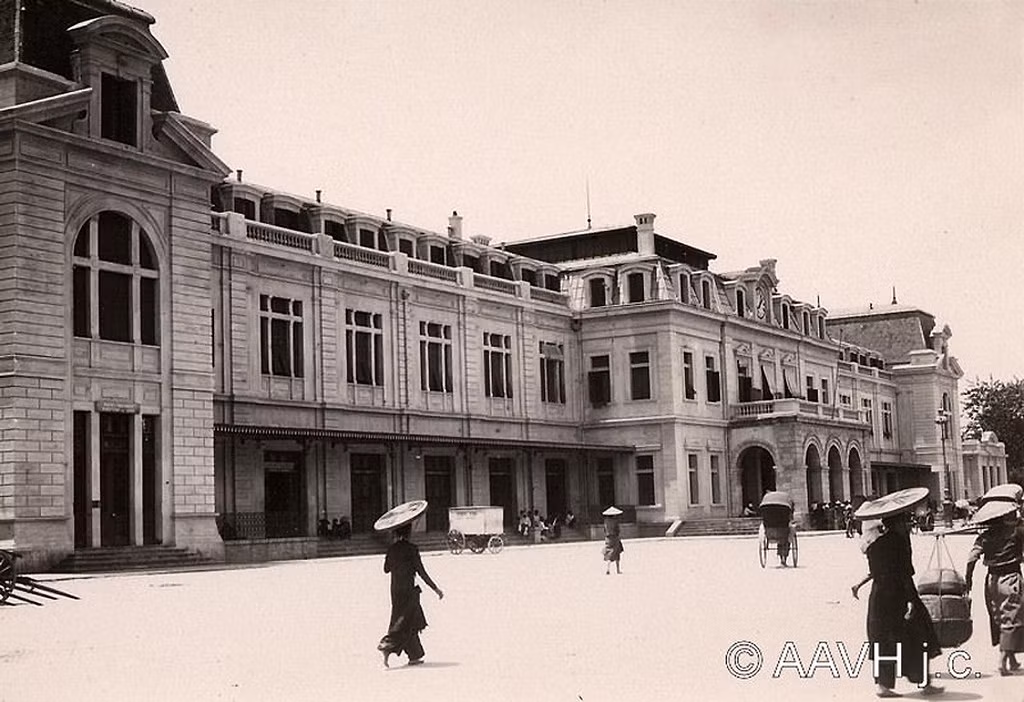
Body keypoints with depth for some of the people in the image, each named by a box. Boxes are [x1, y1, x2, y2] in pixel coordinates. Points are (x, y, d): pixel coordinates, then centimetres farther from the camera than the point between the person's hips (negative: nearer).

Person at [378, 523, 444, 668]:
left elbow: (386, 569, 15)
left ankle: (415, 656, 18)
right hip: (408, 590, -6)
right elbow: (421, 572, -13)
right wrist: (435, 588, -6)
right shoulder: (411, 548, -14)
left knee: (411, 623, 14)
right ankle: (387, 646, -17)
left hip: (395, 589, 7)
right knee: (404, 622, 0)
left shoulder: (392, 548, 3)